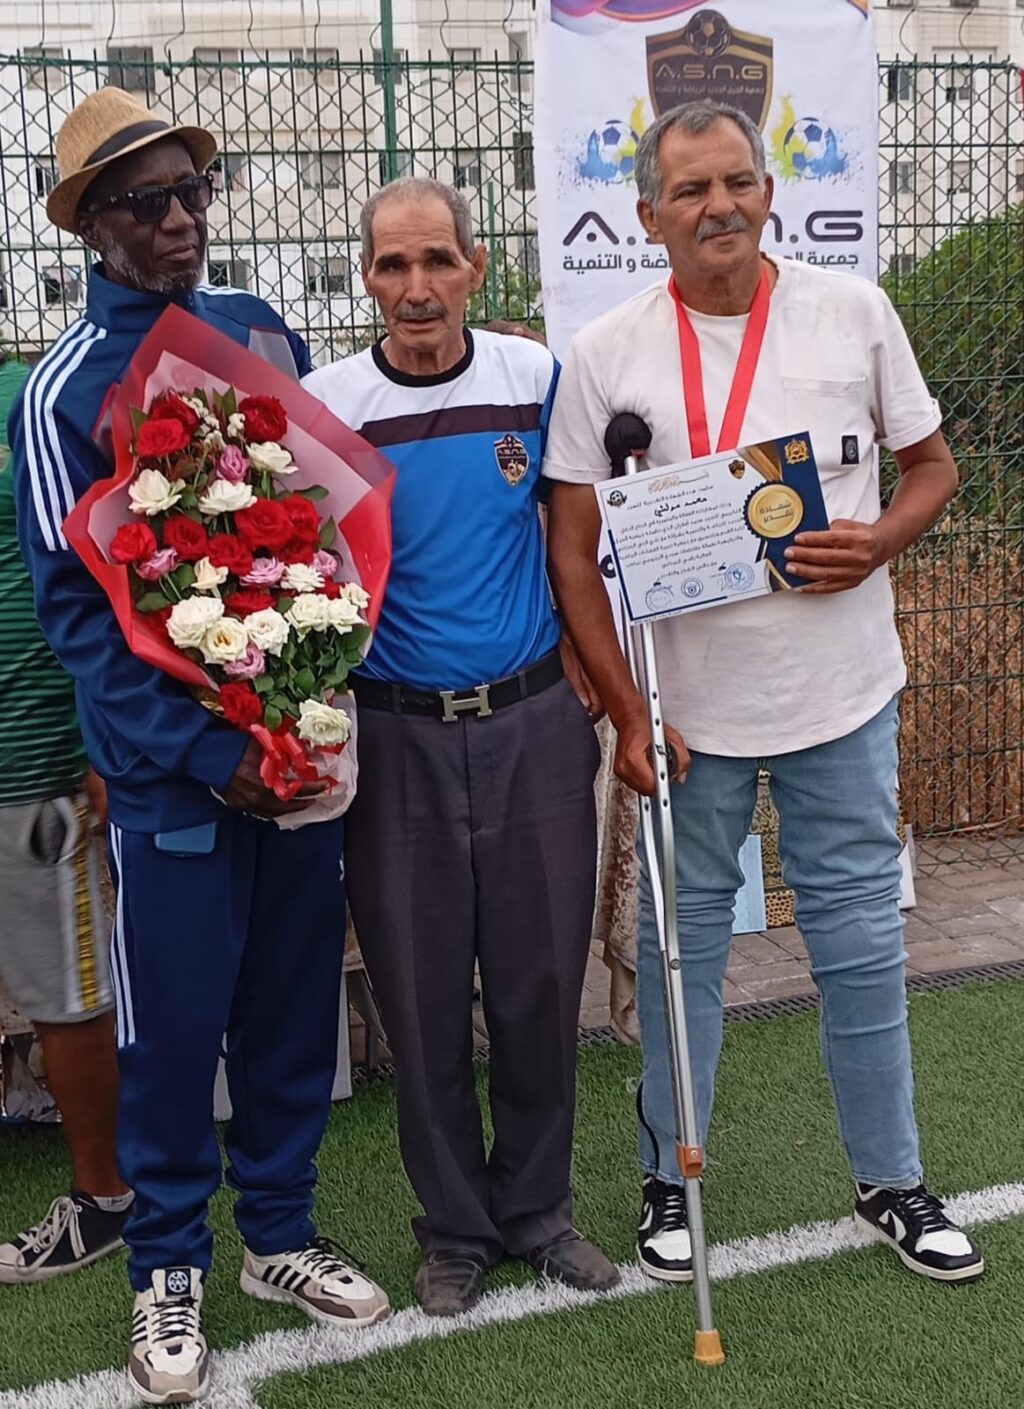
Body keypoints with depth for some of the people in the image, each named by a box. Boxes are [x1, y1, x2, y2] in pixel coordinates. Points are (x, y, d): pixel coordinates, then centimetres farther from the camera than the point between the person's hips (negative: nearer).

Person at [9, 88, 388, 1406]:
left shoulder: (264, 332, 6)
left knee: (296, 1002, 13)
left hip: (303, 740, 4)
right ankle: (167, 1269, 27)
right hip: (171, 769, -4)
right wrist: (207, 752, -14)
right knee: (174, 1026, 6)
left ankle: (281, 1234, 32)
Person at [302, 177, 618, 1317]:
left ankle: (537, 1206, 30)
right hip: (396, 737, -1)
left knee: (541, 983, 9)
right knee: (421, 995, 8)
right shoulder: (324, 405, -4)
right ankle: (454, 1225, 28)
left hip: (536, 721, 1)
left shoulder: (534, 377, 1)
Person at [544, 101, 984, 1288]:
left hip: (842, 695, 1)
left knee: (862, 946, 11)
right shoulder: (606, 355, -6)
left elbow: (931, 464, 7)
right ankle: (668, 1181, 31)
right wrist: (626, 711, -10)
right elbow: (572, 547, -4)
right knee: (681, 945, 12)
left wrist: (879, 543, -15)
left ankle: (891, 1182, 30)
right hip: (688, 706, -1)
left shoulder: (854, 314, -2)